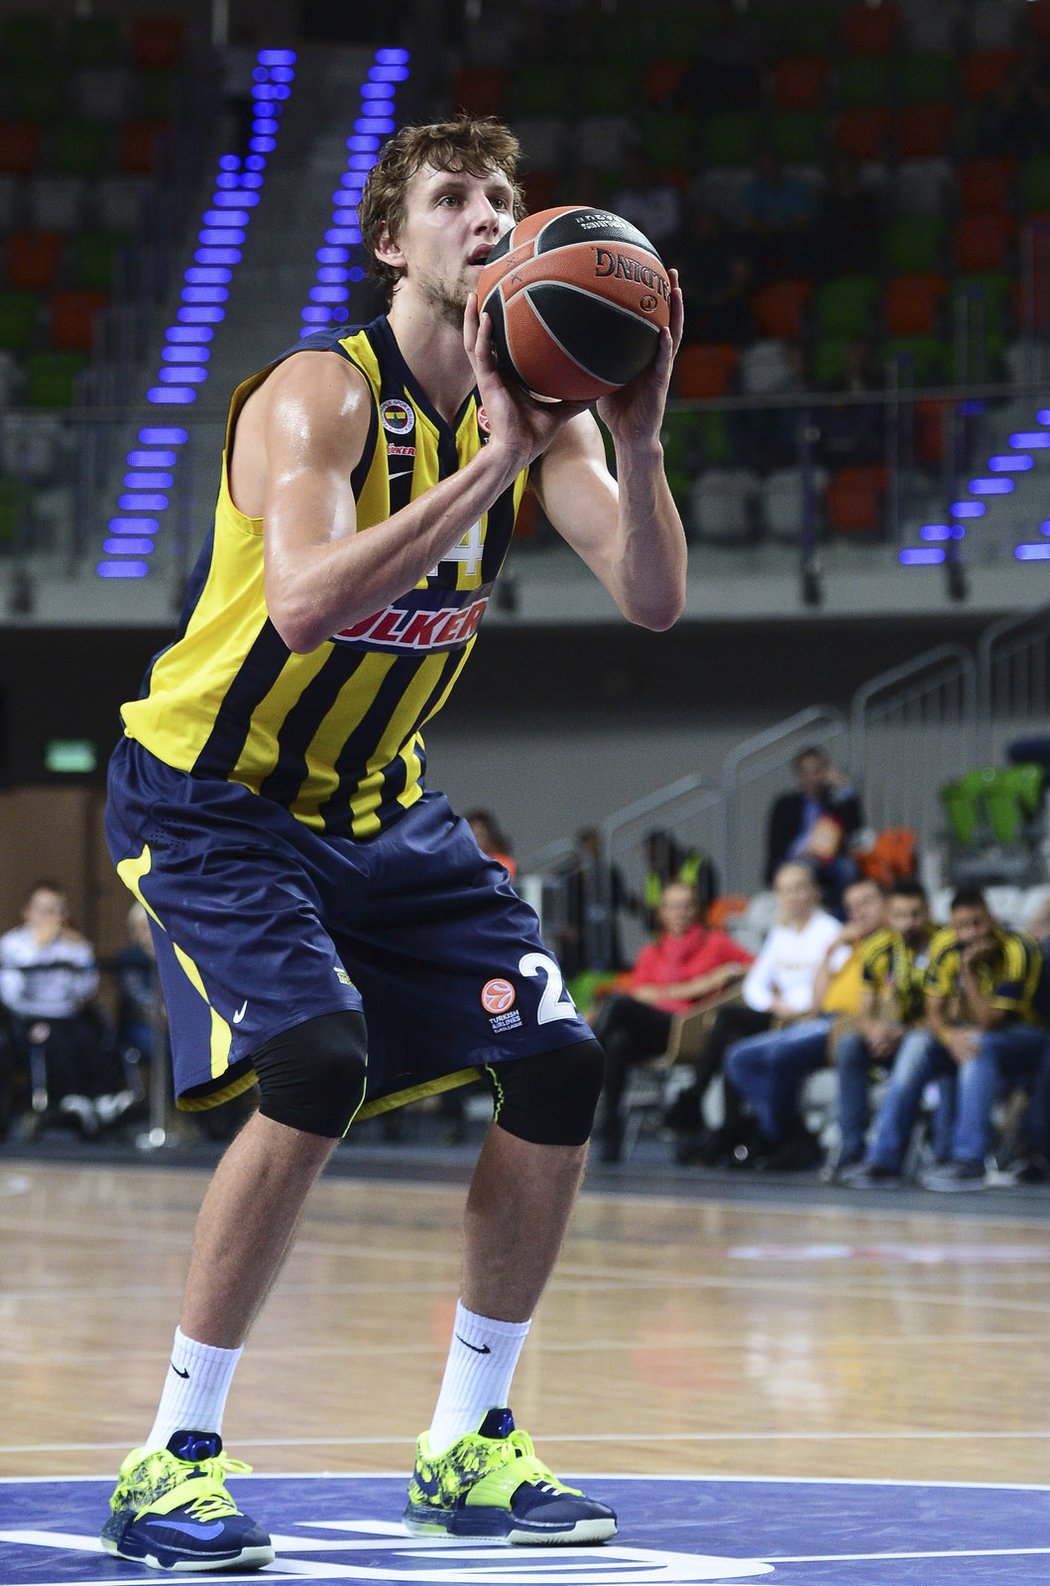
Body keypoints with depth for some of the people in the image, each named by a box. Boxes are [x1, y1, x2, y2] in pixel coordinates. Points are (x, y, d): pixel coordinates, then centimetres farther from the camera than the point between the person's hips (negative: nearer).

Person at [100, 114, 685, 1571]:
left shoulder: (536, 411, -3)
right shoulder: (318, 396, -22)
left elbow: (653, 601, -12)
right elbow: (306, 603, -39)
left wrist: (636, 437, -29)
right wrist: (493, 459, -41)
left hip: (381, 805, 7)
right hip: (209, 797, -7)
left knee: (559, 1070, -3)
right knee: (316, 1068, -27)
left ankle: (468, 1450, 11)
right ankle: (171, 1463, -17)